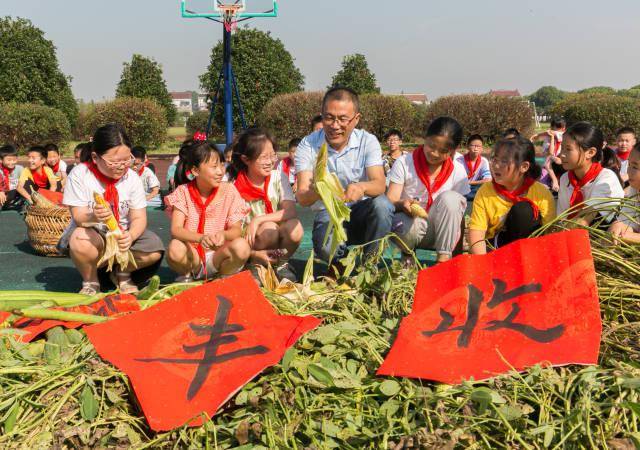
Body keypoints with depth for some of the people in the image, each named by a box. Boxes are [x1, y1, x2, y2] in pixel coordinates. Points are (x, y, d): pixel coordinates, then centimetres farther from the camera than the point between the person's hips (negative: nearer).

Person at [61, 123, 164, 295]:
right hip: (92, 233, -2)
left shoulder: (132, 177, -6)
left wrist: (130, 236, -31)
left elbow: (139, 218, -7)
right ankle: (90, 281, -6)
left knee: (155, 249, -25)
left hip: (122, 234, 3)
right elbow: (78, 217, -16)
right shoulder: (80, 175, -13)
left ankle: (122, 274, 8)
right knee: (80, 240, -39)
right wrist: (93, 217, -42)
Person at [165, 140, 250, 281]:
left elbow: (236, 230, -5)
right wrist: (201, 238, -36)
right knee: (175, 249, -33)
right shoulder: (183, 192, -3)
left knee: (241, 246, -30)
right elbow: (175, 230, -15)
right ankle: (187, 276, 0)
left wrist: (223, 234, -31)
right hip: (192, 255, -1)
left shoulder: (228, 190, -1)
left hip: (219, 254, 1)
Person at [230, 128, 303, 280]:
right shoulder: (234, 186, -11)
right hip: (248, 244, -2)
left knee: (295, 228, -29)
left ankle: (281, 265, -1)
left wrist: (259, 219, -27)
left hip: (275, 246, 3)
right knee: (269, 228, -33)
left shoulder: (278, 177, -3)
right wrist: (253, 253, -24)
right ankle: (255, 267, -6)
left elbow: (291, 212, -17)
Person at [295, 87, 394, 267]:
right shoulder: (308, 145, -8)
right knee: (326, 247, -33)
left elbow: (380, 184, -19)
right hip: (328, 214, -1)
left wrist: (361, 187, -43)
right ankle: (340, 263, 6)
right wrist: (317, 191, -42)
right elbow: (302, 198, -17)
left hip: (361, 212, 1)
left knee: (381, 204, -31)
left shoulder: (368, 141, -6)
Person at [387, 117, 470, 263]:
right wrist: (402, 204, -34)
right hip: (408, 227, -2)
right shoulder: (404, 163, -7)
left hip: (438, 233, 2)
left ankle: (444, 258, -22)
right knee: (412, 225, -37)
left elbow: (459, 214, -2)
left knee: (450, 198, -25)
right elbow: (390, 202, -10)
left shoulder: (458, 172, -3)